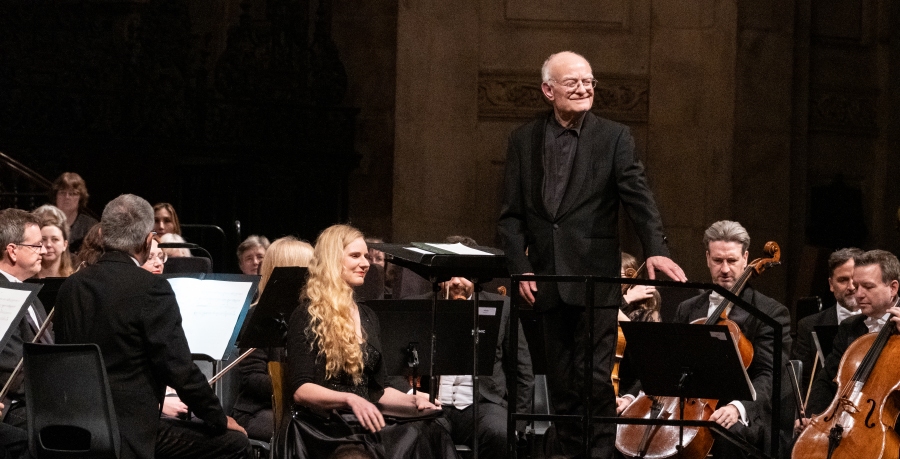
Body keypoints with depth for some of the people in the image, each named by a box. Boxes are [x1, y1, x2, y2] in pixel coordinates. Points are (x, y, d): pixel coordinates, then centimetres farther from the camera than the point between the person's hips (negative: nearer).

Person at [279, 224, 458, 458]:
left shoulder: (367, 318, 22)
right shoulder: (308, 317, -1)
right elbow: (299, 389, -11)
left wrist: (413, 401, 7)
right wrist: (349, 400, -25)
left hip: (364, 422, 7)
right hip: (322, 428, -7)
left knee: (431, 433, -25)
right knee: (411, 439, -33)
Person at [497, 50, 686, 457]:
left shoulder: (614, 138, 1)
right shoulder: (523, 140, 8)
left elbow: (638, 197, -11)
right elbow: (510, 214, 8)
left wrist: (655, 249, -26)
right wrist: (520, 266, -4)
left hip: (595, 280, -3)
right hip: (545, 282, 3)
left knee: (596, 375, -8)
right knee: (560, 380, 9)